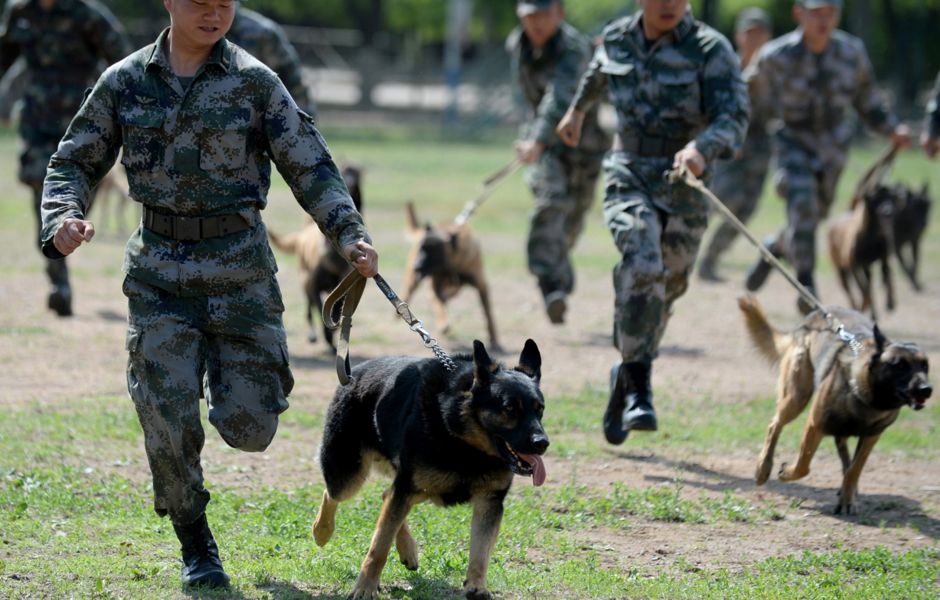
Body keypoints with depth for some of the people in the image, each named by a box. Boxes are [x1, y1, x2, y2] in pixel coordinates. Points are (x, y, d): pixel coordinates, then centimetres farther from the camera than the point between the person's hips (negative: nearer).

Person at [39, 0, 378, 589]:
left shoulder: (255, 82, -1)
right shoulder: (125, 82, 3)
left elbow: (311, 167, -2)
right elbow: (75, 161, 10)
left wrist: (350, 232, -17)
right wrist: (63, 218, -11)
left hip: (240, 264, -1)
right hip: (160, 270, 1)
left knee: (249, 427, -3)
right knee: (168, 422, -8)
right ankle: (196, 546, 14)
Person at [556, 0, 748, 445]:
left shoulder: (710, 49, -9)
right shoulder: (617, 39, 2)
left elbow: (733, 116, -20)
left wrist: (701, 148, -40)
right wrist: (577, 109, 43)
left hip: (684, 187, 0)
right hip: (629, 175, 0)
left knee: (665, 290, 11)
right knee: (642, 265, -26)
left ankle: (627, 375, 37)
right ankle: (638, 389, -26)